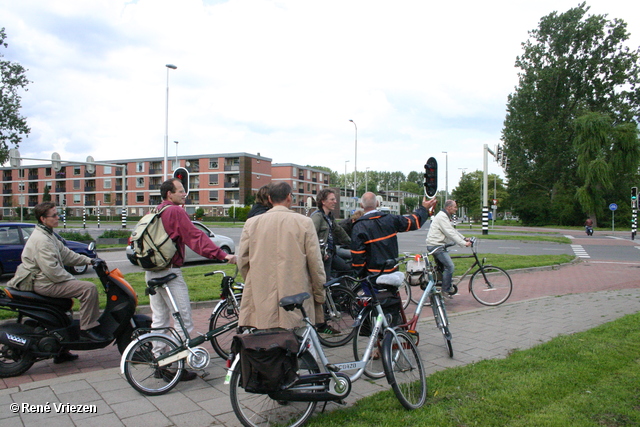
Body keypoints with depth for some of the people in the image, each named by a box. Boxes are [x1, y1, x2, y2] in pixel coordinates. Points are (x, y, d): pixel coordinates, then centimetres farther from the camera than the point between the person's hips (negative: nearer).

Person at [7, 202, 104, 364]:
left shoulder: (49, 235, 15)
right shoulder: (41, 240, -19)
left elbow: (65, 254, 17)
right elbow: (51, 269, -24)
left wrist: (88, 260, 9)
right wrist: (72, 280, -16)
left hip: (47, 280, 11)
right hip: (44, 283, -11)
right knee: (88, 288, -22)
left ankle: (61, 351, 30)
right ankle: (87, 328, -16)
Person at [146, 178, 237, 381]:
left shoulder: (154, 212, 13)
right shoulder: (175, 211, -13)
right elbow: (195, 236, -23)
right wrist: (222, 254, -30)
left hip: (151, 272, 9)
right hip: (170, 272, -9)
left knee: (158, 320, 16)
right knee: (183, 321, 0)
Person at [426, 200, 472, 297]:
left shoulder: (446, 217, 18)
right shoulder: (442, 217, -16)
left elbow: (453, 230, 23)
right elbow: (450, 233, -21)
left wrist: (464, 238, 16)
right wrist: (463, 243, -21)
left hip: (437, 246, 11)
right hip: (436, 245, -11)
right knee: (450, 266, -13)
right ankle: (446, 290, -7)